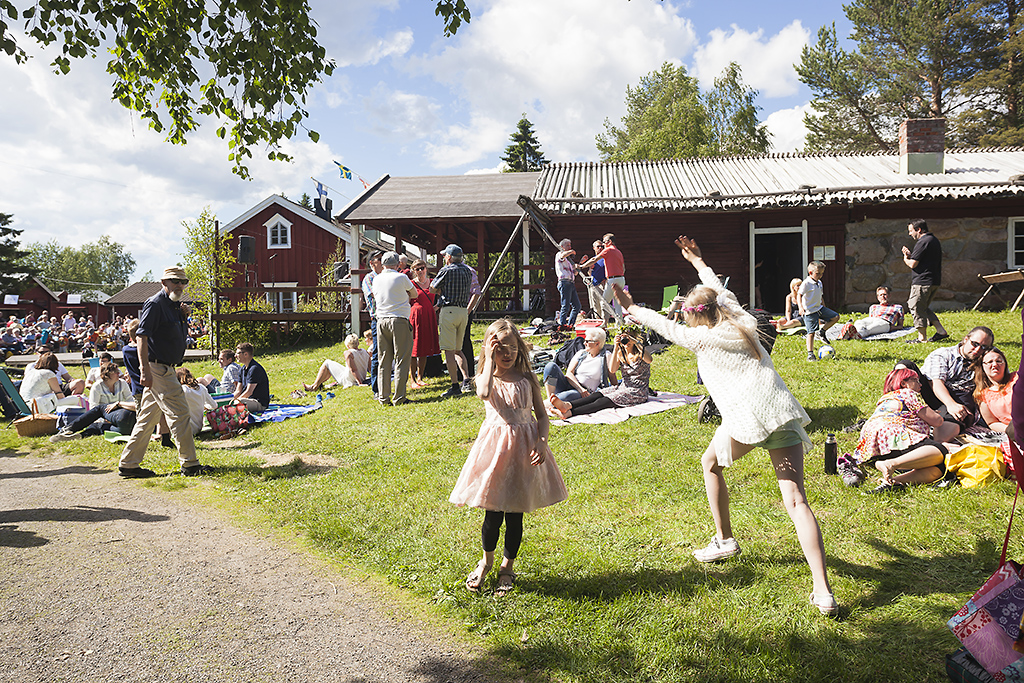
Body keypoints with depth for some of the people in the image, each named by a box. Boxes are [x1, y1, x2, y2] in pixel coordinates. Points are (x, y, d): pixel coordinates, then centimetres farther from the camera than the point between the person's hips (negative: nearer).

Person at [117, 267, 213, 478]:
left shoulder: (174, 305, 15)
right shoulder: (155, 303, -12)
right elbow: (142, 336, -18)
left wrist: (183, 316, 8)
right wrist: (145, 369, -24)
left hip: (165, 369, 10)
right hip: (157, 369, -10)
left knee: (148, 417, 12)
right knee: (179, 413, -7)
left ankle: (128, 464, 19)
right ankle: (189, 464, -1)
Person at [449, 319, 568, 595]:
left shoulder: (527, 379, 4)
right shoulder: (485, 378, -1)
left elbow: (542, 416, 6)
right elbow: (484, 393, -27)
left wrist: (541, 443, -10)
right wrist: (490, 359, -19)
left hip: (524, 448, 1)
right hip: (495, 447, -1)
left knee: (515, 514, 8)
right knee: (493, 513, 4)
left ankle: (507, 567, 30)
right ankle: (487, 560, 33)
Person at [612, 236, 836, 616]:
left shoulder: (701, 338, 10)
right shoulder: (744, 323, 23)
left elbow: (664, 327, 27)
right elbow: (722, 291, 42)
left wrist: (631, 308, 42)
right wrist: (699, 264, 56)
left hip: (745, 417, -5)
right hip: (783, 411, 5)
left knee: (711, 463, 26)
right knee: (796, 500, -2)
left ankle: (725, 540, 35)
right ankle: (823, 591, -10)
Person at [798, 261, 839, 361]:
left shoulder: (819, 283, 11)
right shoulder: (806, 283, -13)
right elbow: (799, 295, -17)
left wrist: (824, 308, 25)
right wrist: (801, 307, -30)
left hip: (819, 308, 8)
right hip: (810, 311, -8)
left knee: (836, 317, 1)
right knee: (811, 333, -8)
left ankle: (822, 331, 12)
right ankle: (810, 354, -3)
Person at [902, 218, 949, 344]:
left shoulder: (923, 242, -16)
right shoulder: (934, 240, 17)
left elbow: (912, 264, -17)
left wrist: (905, 258, 3)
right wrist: (910, 254, 12)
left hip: (922, 282, -10)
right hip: (934, 281, 10)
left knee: (917, 308, 0)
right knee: (924, 308, 19)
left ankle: (922, 337, 4)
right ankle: (941, 331, 15)